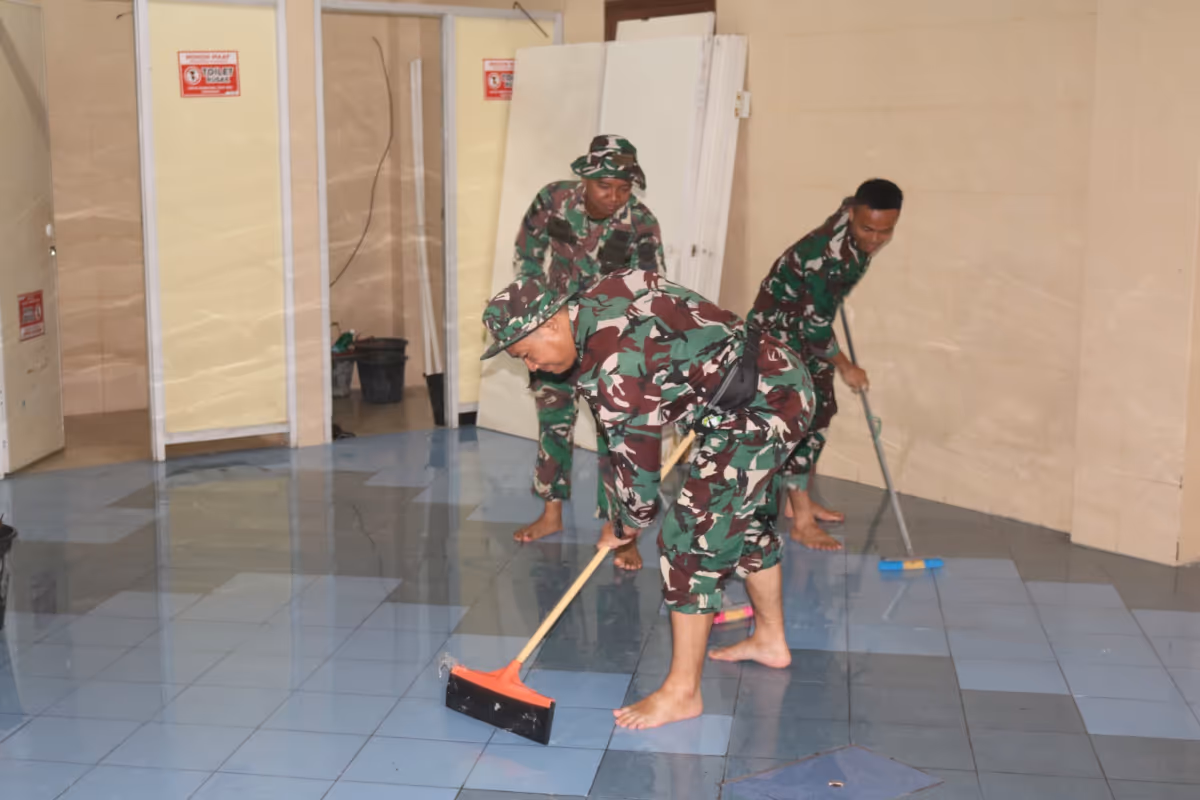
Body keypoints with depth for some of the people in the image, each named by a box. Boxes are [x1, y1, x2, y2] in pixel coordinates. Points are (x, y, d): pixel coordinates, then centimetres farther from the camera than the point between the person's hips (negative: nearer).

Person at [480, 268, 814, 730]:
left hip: (759, 410, -11)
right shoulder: (598, 296, 1)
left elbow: (637, 459, -19)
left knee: (694, 537, -10)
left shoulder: (614, 367, -27)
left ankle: (682, 692, -2)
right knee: (748, 517, 25)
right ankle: (770, 640, 44)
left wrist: (626, 526, -1)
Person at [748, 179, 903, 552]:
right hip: (778, 326, -9)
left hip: (808, 323, 9)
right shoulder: (829, 255, -36)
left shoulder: (858, 223, -11)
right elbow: (815, 325, -28)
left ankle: (801, 498, 26)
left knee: (821, 409, 13)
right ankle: (801, 520, -5)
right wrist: (845, 367, -13)